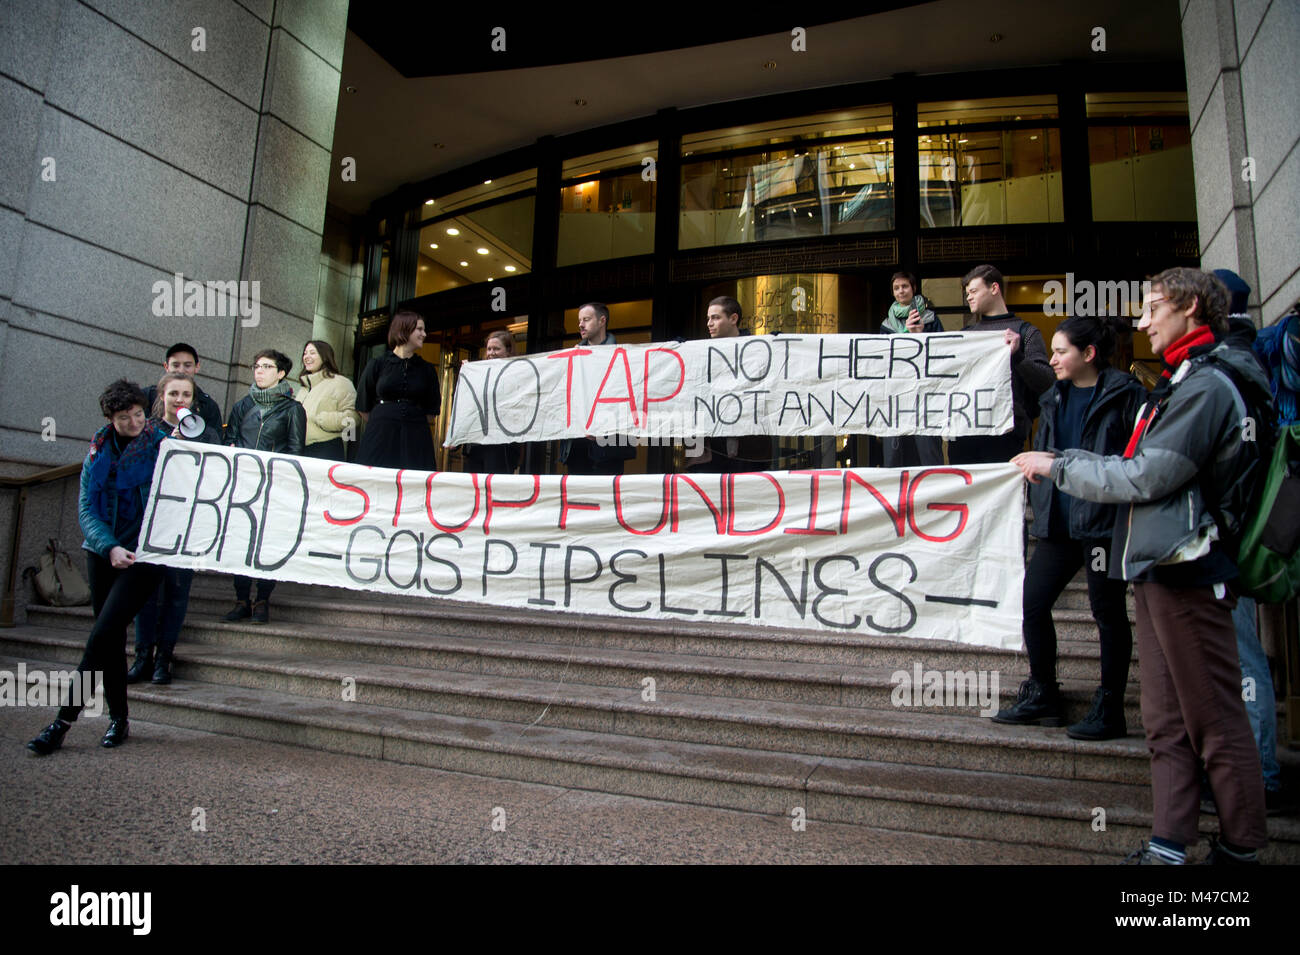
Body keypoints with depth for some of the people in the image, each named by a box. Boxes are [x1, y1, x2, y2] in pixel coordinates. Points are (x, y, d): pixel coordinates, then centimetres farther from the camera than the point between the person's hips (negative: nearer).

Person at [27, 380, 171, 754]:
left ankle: (63, 721, -2)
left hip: (144, 555, -5)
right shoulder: (98, 450, 7)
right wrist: (109, 547, -12)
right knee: (110, 638, 9)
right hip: (102, 552, 5)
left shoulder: (162, 446, -4)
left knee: (102, 635, -11)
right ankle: (118, 719, 20)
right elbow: (85, 508, 2)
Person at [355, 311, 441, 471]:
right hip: (380, 439, -1)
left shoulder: (427, 369, 11)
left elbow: (431, 412, 14)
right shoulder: (377, 365, 7)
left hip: (416, 441, 1)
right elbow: (364, 409, 11)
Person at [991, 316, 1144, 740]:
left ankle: (1109, 711, 15)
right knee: (1032, 602, 5)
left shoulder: (1125, 394, -5)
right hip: (1058, 522, 7)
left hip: (1104, 520, -7)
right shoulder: (1054, 398, 14)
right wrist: (1039, 501, 14)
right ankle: (1042, 697, 19)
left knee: (1108, 612, 3)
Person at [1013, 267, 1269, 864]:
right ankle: (1169, 845, 15)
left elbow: (1148, 476, -16)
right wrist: (1062, 463, 11)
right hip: (1158, 568, 10)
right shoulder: (1183, 383, 20)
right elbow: (1144, 469, 17)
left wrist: (1058, 467, -7)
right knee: (1165, 721, 9)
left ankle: (1240, 848, 12)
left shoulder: (1208, 385, -11)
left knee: (1215, 721, 0)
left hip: (1186, 569, -10)